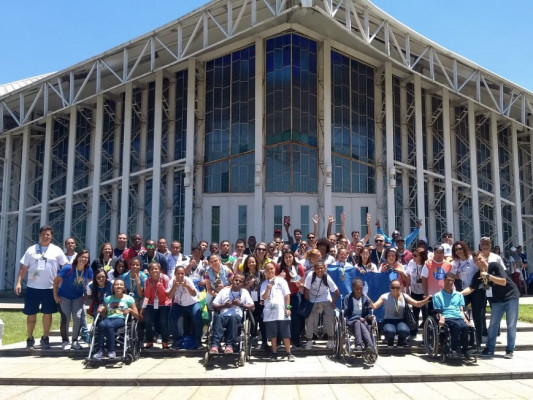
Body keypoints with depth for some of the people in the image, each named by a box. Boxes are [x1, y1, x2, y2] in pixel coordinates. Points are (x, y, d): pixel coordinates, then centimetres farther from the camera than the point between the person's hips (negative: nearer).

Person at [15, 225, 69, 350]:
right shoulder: (31, 250, 6)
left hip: (50, 288, 0)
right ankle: (30, 339, 18)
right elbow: (23, 268, 5)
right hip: (32, 287, 0)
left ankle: (45, 338, 20)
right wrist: (18, 283, -4)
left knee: (48, 313, 6)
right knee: (31, 314, 6)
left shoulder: (57, 250, 3)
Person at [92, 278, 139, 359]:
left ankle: (111, 351, -31)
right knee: (101, 325, -34)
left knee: (109, 325, -36)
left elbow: (137, 315, 9)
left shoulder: (129, 299, 12)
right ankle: (100, 351, -30)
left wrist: (130, 310, -8)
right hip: (109, 318, 3)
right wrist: (101, 310, 4)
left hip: (121, 319, -3)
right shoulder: (108, 299, 21)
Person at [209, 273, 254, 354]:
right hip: (224, 315, 1)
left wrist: (241, 304, -2)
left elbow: (252, 307, 9)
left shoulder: (244, 292, 18)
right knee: (218, 317, -34)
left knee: (233, 317, -37)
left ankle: (230, 345, -43)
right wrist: (224, 306, -3)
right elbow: (214, 306, 13)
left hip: (237, 317, -1)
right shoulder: (224, 291, 18)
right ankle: (215, 345, -45)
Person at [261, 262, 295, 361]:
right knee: (272, 334, 5)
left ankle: (289, 353, 5)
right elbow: (264, 297, 2)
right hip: (269, 312, 2)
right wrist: (268, 289, -14)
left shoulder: (281, 280, 6)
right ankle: (274, 353, 14)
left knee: (285, 334, -2)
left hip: (281, 311, -2)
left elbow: (287, 294, 2)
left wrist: (288, 307, -6)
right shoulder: (264, 284, 12)